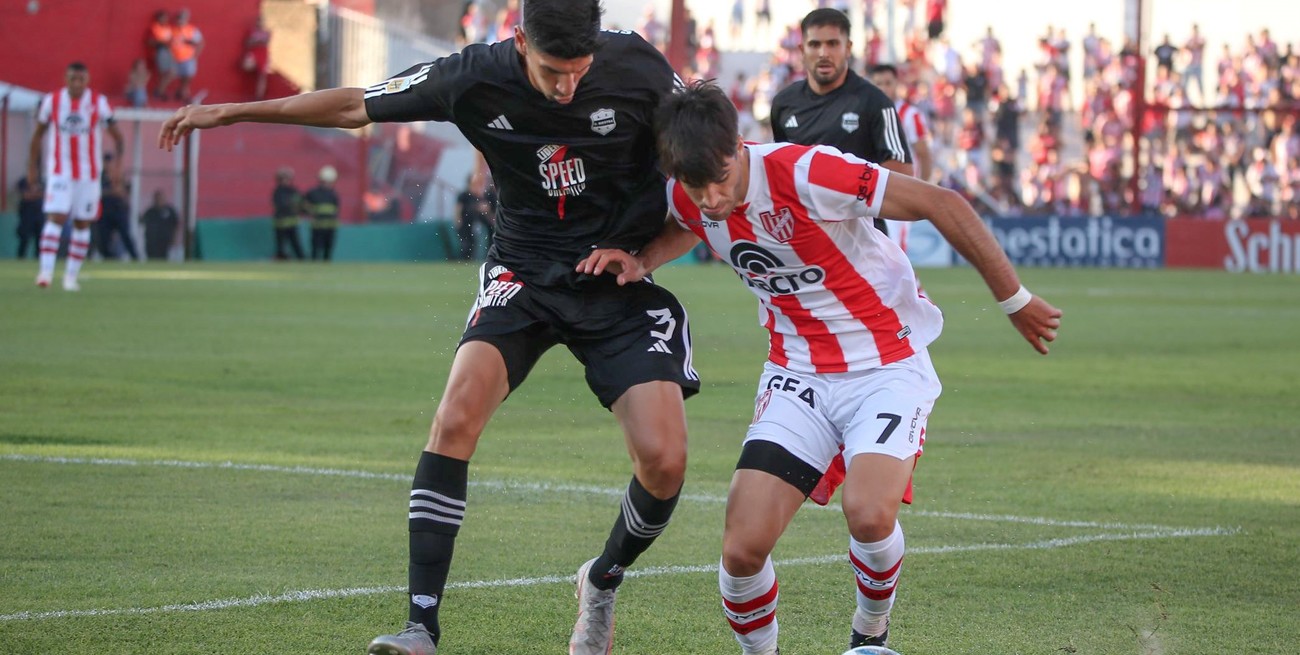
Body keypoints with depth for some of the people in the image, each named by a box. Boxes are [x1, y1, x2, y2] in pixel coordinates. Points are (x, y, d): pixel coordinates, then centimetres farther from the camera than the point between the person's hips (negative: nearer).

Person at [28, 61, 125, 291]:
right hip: (59, 171, -1)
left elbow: (116, 134, -1)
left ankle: (71, 276, 13)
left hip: (89, 174, 1)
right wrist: (32, 165, 10)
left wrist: (116, 160, -16)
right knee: (56, 218, -16)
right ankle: (46, 271, -21)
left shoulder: (99, 103, -4)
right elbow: (38, 134, 11)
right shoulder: (51, 101, -1)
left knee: (82, 224, 4)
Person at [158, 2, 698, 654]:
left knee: (664, 460, -14)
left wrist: (641, 251, -7)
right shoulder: (476, 76, -15)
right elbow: (356, 105, -2)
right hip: (523, 275, 0)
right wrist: (230, 112, 3)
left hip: (620, 284, 0)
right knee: (456, 417, -25)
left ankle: (602, 584, 19)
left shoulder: (635, 66, -16)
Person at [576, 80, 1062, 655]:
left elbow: (943, 205, -17)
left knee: (868, 514, -29)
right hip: (798, 375, 5)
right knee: (743, 547, -13)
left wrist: (1015, 301, -7)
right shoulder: (687, 200, -7)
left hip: (887, 365, -4)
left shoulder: (808, 174, -25)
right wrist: (639, 262, 0)